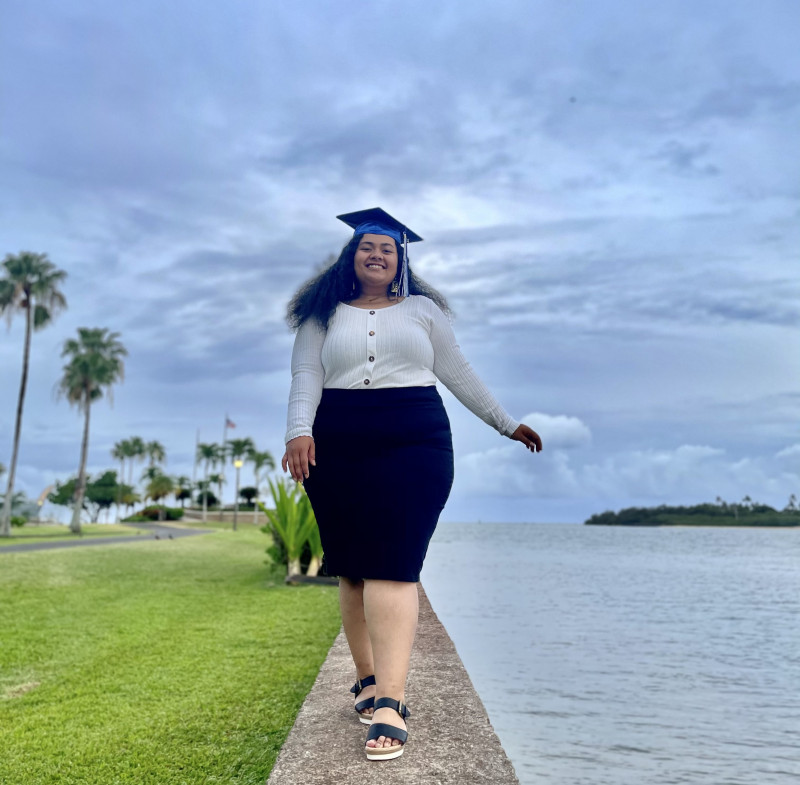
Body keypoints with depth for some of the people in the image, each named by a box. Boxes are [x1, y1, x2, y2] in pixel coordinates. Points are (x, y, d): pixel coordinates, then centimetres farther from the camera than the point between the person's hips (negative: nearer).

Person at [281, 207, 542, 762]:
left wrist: (508, 424, 16)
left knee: (392, 568, -13)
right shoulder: (324, 315, 14)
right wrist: (299, 432, -15)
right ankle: (368, 678, 20)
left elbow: (459, 373, 17)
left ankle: (389, 703, -16)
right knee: (352, 570, 4)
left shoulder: (423, 309, 15)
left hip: (414, 444, -1)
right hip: (337, 450, 2)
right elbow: (306, 377, 3)